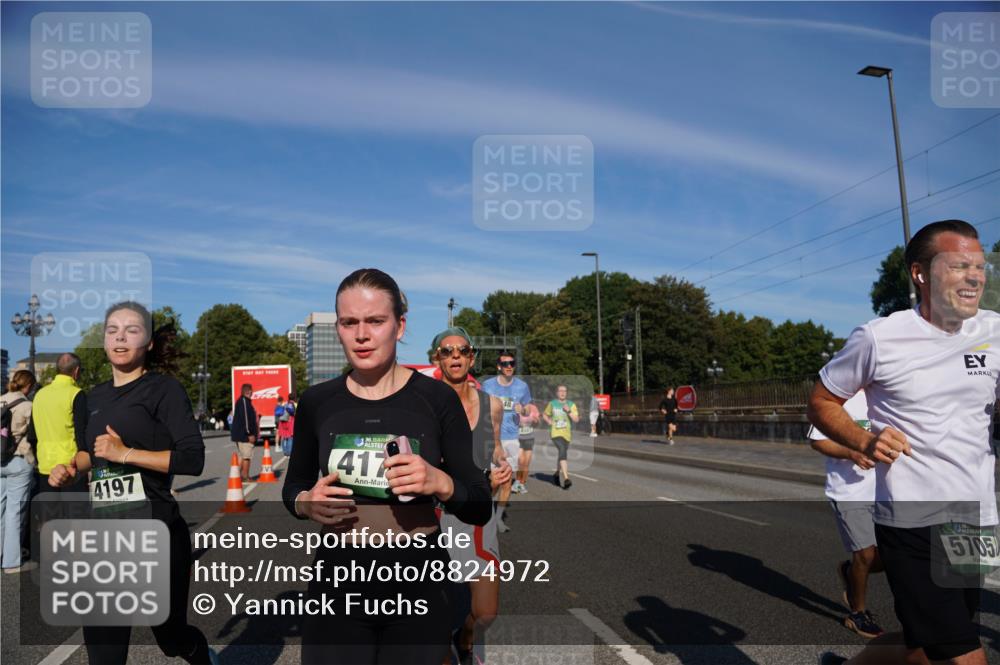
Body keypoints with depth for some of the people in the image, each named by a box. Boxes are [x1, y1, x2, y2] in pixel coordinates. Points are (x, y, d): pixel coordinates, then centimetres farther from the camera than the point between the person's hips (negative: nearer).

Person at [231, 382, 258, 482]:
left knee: (242, 455, 16)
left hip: (239, 434, 10)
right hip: (245, 434, -10)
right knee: (247, 455, -5)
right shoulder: (244, 401, -15)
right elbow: (245, 418, -22)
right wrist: (250, 434, -21)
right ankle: (245, 477, -2)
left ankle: (240, 475, 17)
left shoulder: (239, 401, 17)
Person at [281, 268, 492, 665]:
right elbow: (293, 485, 13)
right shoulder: (315, 402, -2)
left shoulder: (438, 399, -9)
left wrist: (440, 483, -25)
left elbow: (480, 508, -5)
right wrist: (305, 503, -9)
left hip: (418, 584, -1)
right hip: (338, 581, 2)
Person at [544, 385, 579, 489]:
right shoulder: (552, 404, 5)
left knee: (562, 454, 15)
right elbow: (545, 414, 20)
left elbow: (576, 420, -4)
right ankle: (566, 479, -30)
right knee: (562, 451, -24)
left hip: (567, 434, 3)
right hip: (556, 433, -3)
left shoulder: (571, 404, 4)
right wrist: (548, 420, 0)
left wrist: (569, 411, -17)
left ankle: (557, 473, 42)